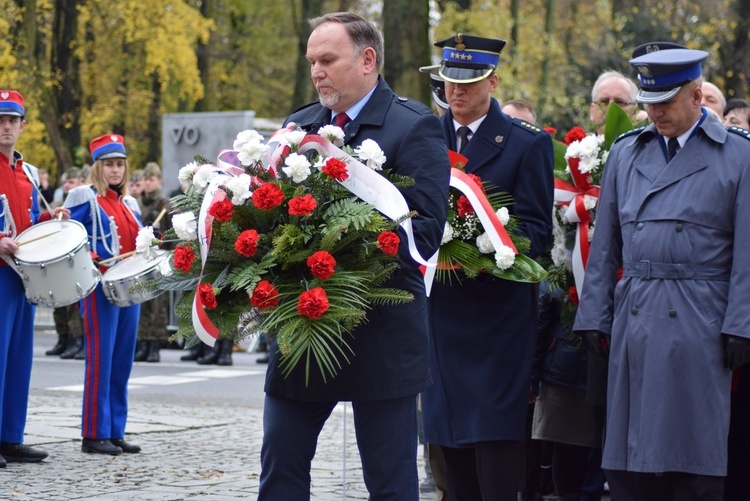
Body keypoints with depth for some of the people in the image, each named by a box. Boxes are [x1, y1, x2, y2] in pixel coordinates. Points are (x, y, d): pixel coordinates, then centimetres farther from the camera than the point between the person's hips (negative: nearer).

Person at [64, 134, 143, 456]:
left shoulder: (129, 204, 18)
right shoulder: (85, 199, -2)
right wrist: (93, 260, -19)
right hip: (100, 288, -7)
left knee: (122, 361, 7)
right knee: (100, 360, -8)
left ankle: (115, 432, 12)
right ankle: (95, 435, -4)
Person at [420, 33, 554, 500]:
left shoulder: (528, 143, -2)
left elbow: (537, 231, -5)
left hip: (499, 315, -4)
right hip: (442, 314, 4)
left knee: (496, 440, -8)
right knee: (453, 444, 9)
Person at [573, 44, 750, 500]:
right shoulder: (625, 152, 12)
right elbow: (604, 245, 13)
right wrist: (594, 317, 8)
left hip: (698, 323, -4)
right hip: (632, 321, 4)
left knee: (695, 460, 0)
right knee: (628, 451, 5)